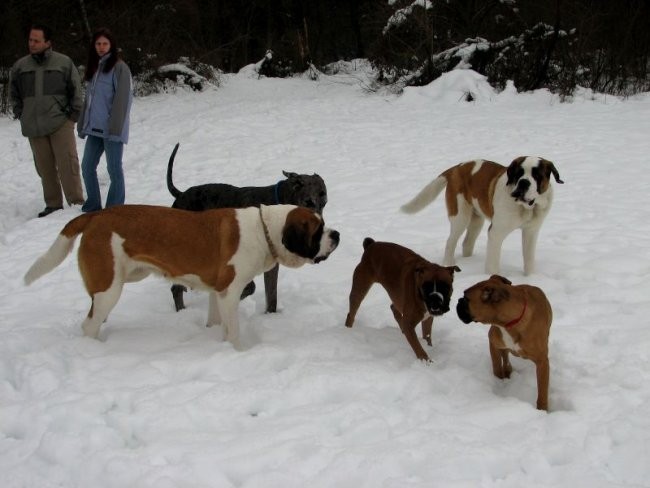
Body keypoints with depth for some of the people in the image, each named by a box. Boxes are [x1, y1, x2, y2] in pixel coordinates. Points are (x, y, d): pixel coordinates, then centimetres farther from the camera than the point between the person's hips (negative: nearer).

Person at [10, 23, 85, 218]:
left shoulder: (64, 62, -1)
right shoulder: (20, 66, 7)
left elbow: (76, 91, 4)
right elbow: (13, 93, 21)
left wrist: (73, 114, 0)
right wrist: (21, 114, 13)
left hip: (60, 123, -3)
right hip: (33, 127, 3)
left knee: (67, 164, -9)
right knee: (45, 167, 7)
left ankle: (76, 202, -4)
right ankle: (53, 204, 16)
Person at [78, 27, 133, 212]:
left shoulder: (119, 67, -7)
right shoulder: (93, 67, 16)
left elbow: (123, 99, -13)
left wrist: (116, 128, -19)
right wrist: (82, 125, 16)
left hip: (111, 129, -8)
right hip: (94, 128, 8)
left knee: (114, 170, -2)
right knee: (87, 167, 10)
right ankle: (92, 207, 22)